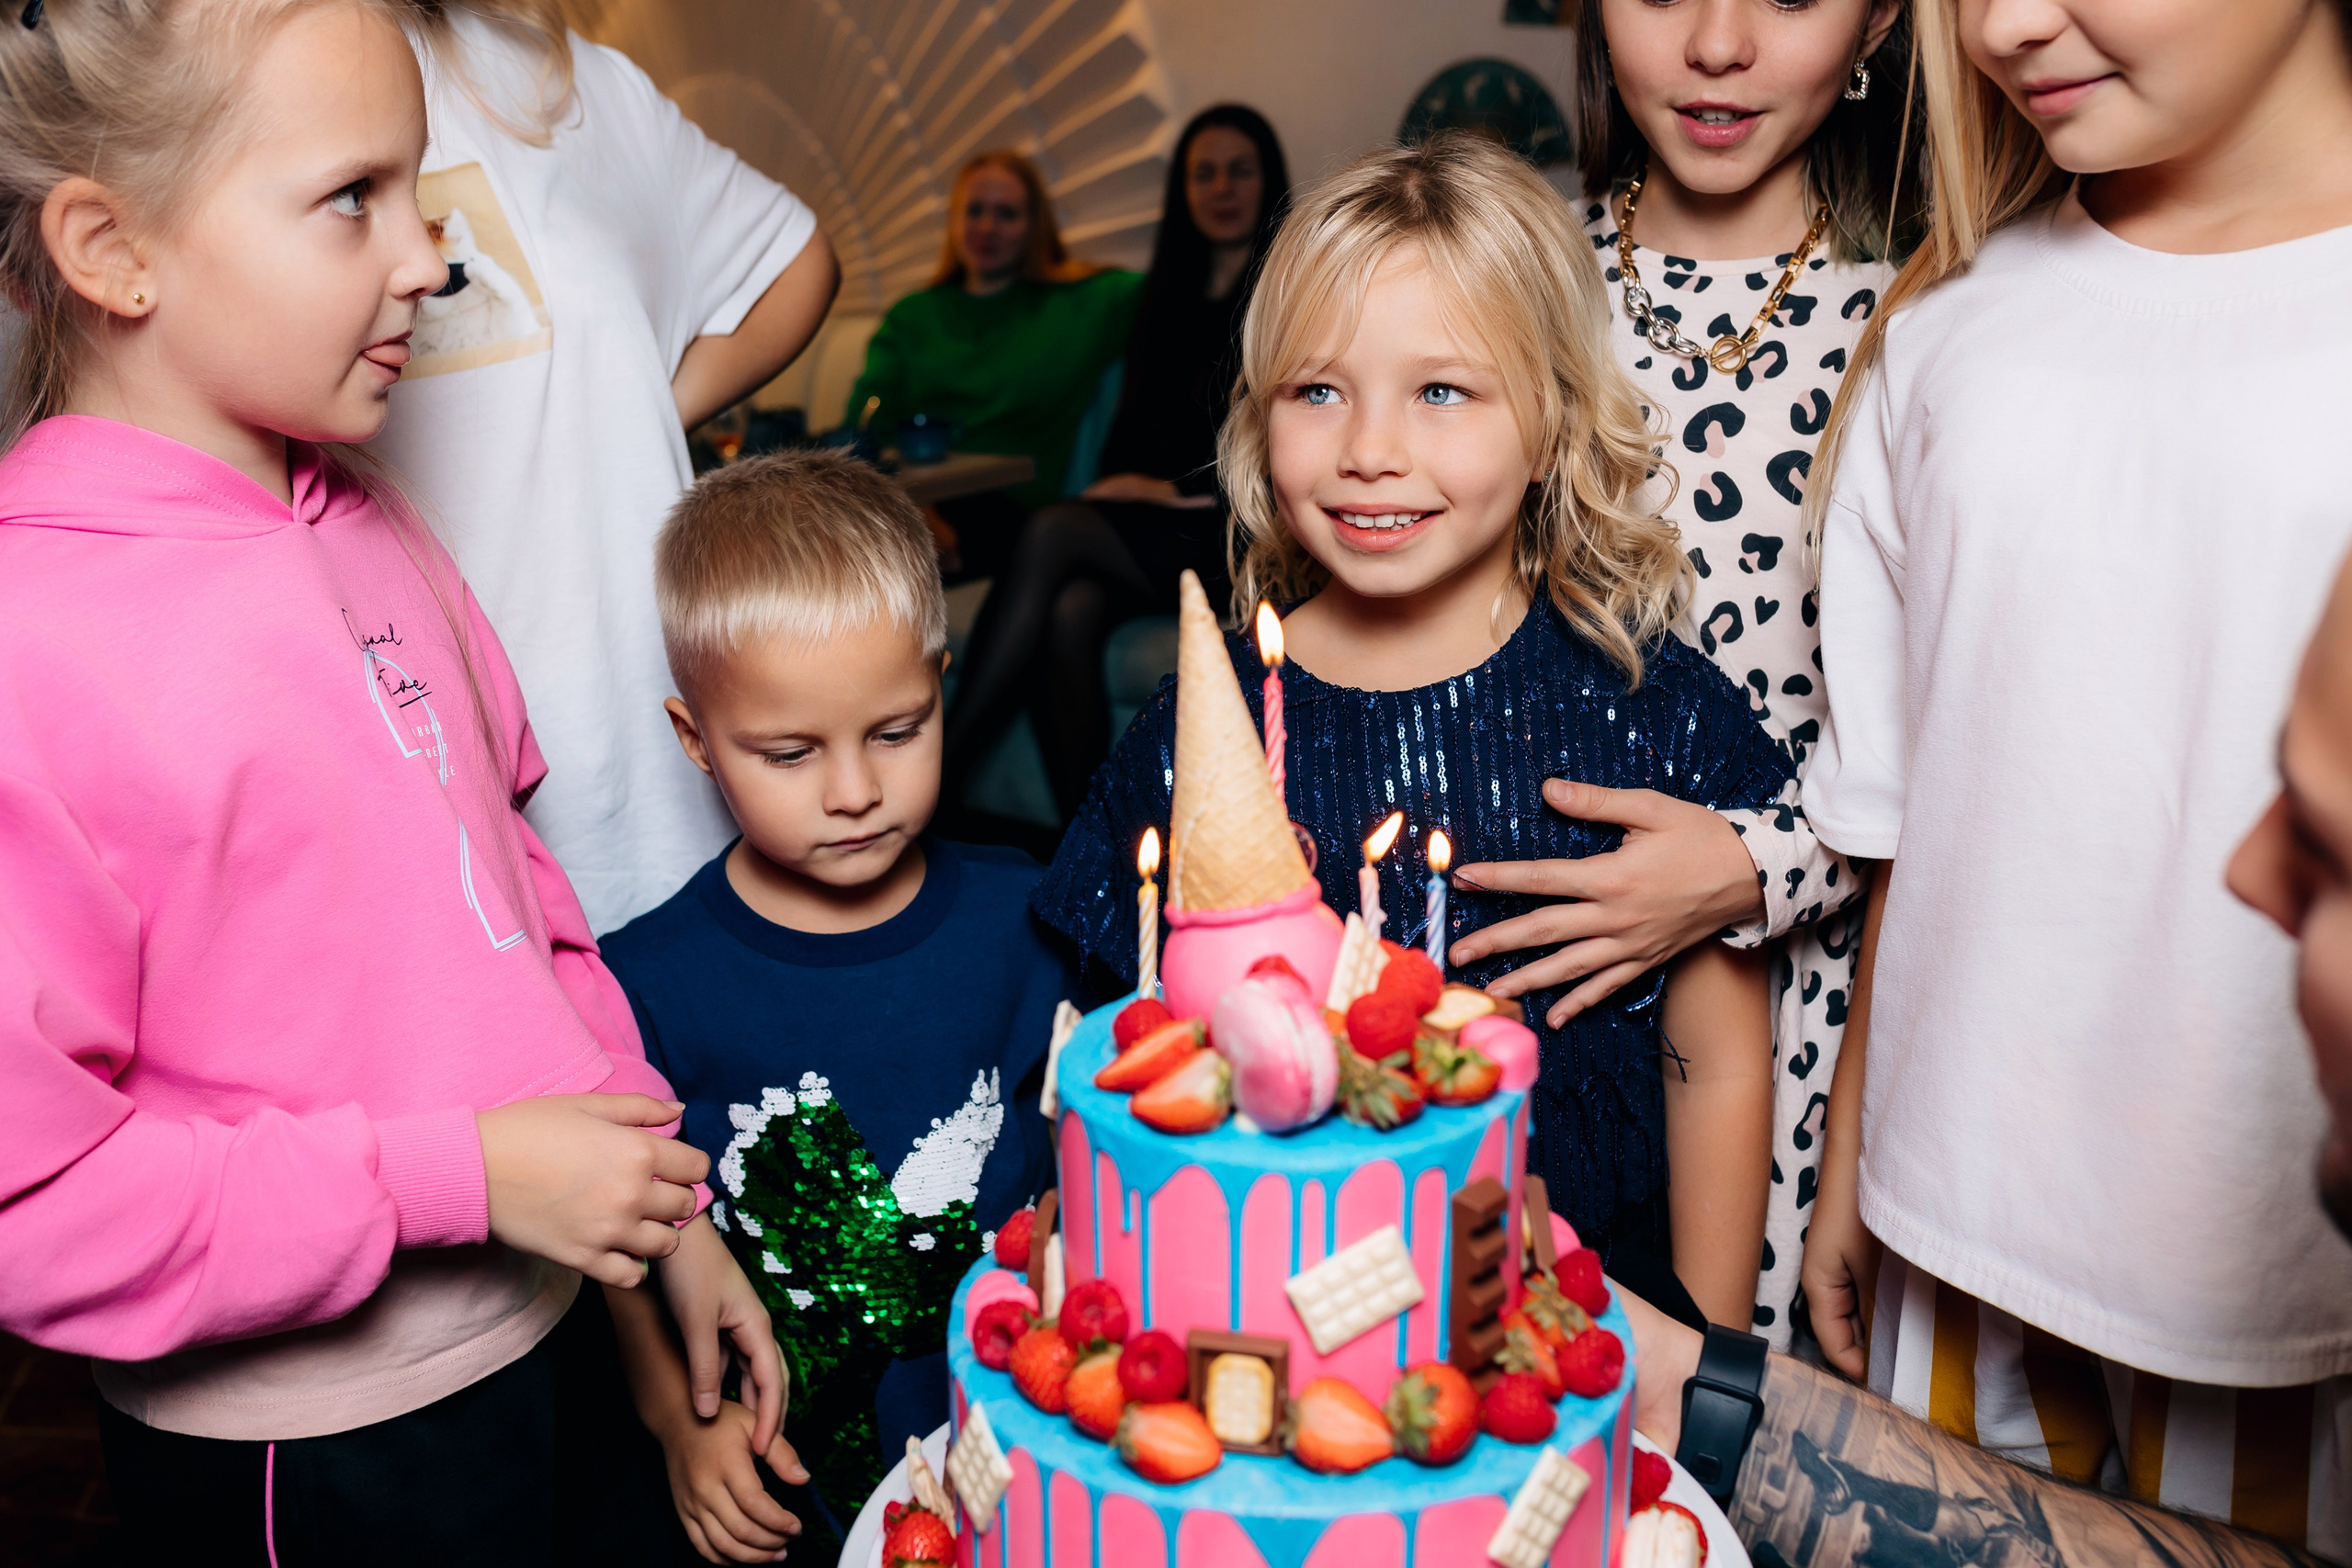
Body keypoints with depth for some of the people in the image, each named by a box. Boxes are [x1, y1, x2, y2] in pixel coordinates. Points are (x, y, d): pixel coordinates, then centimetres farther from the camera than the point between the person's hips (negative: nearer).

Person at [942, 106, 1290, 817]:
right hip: (1146, 529, 5)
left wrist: (1174, 489, -9)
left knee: (1053, 530, -28)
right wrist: (1125, 489, -3)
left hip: (1237, 538, -5)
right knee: (1069, 614, -30)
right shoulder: (1168, 294, 23)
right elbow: (1134, 424, 18)